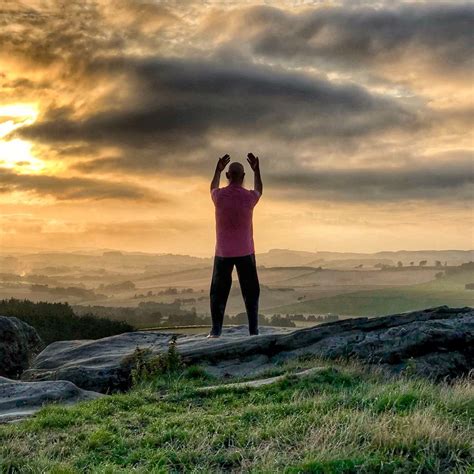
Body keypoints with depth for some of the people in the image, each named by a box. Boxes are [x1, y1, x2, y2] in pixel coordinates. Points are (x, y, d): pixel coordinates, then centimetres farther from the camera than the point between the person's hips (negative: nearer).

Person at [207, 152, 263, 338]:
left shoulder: (220, 195, -5)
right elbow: (259, 190, 19)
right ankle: (253, 330, 3)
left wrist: (218, 169, 30)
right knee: (250, 292, 7)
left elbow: (212, 188, 22)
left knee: (219, 291, 7)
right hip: (245, 252, 0)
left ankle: (216, 330, 0)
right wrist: (256, 170, 24)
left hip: (223, 252, 1)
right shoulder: (249, 197, -7)